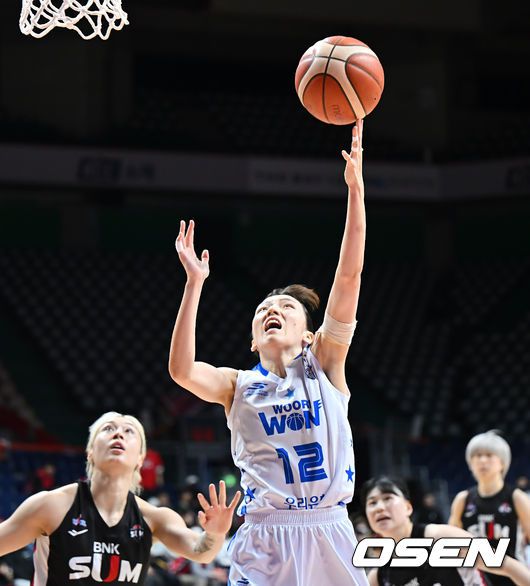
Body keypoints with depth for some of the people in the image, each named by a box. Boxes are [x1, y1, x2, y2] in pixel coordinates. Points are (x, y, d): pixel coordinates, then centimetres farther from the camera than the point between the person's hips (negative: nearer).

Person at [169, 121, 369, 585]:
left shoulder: (324, 365, 10)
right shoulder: (238, 386, 10)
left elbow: (349, 276, 0)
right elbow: (182, 370, -11)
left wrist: (355, 188, -8)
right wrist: (195, 282, -15)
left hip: (329, 534, 1)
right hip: (264, 542, -1)